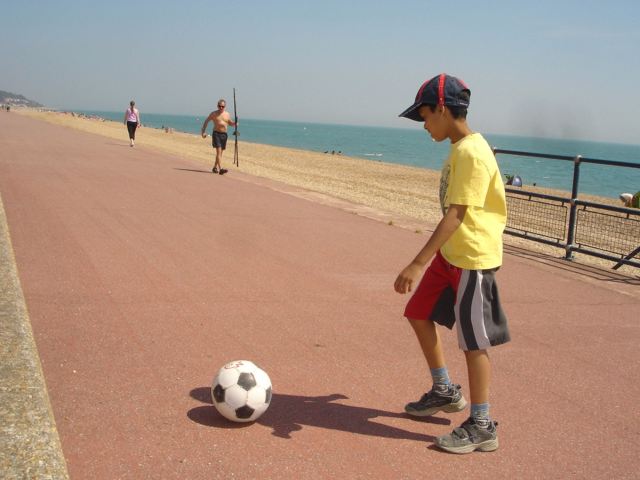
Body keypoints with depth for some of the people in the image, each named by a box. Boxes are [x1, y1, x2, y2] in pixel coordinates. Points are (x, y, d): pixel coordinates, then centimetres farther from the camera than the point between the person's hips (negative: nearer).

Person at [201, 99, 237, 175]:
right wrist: (203, 132, -1)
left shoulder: (227, 114, 10)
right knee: (218, 151, -15)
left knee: (220, 152, 11)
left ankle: (215, 167, 26)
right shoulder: (213, 114, 0)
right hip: (216, 133, -5)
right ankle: (220, 169, -24)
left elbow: (230, 123, 22)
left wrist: (234, 124, -1)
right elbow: (206, 121, 6)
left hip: (224, 134, 5)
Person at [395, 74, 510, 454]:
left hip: (473, 258, -10)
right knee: (419, 314, 17)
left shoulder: (471, 152, -21)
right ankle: (445, 391, 32)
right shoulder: (461, 149, 9)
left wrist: (418, 264, -31)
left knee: (474, 341, -1)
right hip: (450, 255, 10)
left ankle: (482, 427, 12)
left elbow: (456, 214, -27)